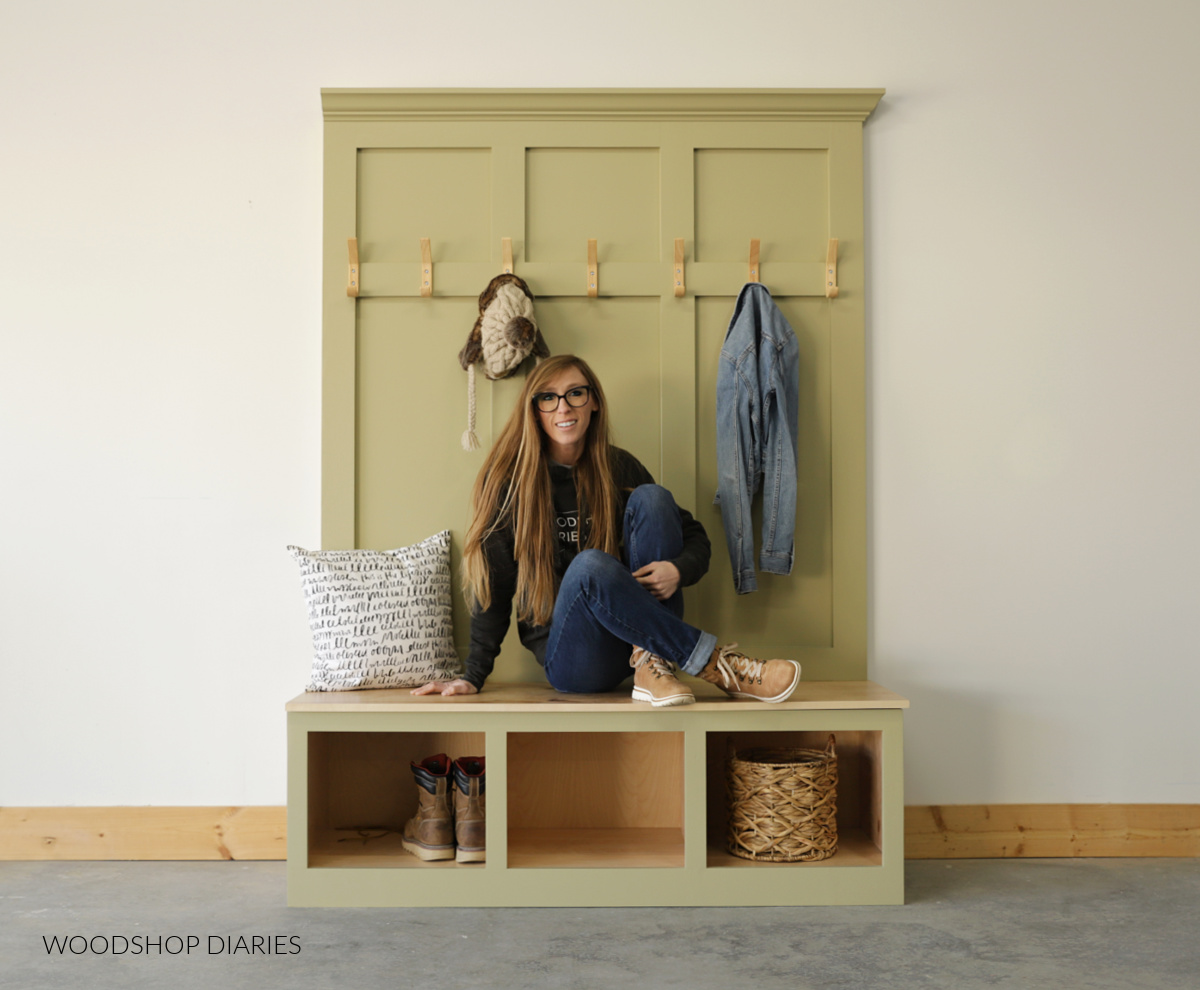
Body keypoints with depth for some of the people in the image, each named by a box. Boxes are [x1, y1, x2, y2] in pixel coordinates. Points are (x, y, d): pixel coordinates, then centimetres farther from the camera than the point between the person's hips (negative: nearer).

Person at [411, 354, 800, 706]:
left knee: (651, 497, -17)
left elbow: (696, 537, 8)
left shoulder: (619, 468, 5)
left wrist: (679, 569, -15)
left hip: (641, 634, 3)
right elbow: (494, 587, 0)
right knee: (590, 566, -35)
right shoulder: (510, 481, -2)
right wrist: (472, 678, -4)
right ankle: (717, 666, -28)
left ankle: (651, 667, -27)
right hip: (571, 659, -2)